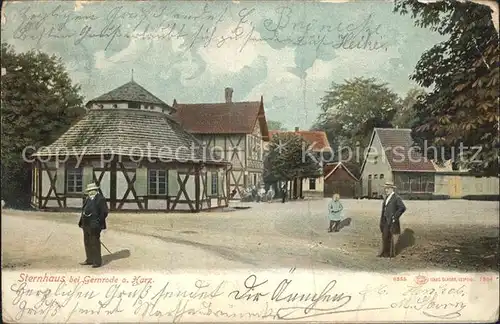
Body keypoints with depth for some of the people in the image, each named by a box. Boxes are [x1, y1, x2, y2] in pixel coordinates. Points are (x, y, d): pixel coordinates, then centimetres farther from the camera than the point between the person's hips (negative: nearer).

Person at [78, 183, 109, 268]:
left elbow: (104, 212, -16)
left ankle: (97, 262, 5)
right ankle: (90, 260, 27)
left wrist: (97, 223, -17)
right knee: (87, 243, 15)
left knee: (95, 243, -3)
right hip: (86, 225, 9)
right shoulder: (88, 198, 13)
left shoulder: (100, 199, -13)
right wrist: (82, 222, 12)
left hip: (94, 226, -9)